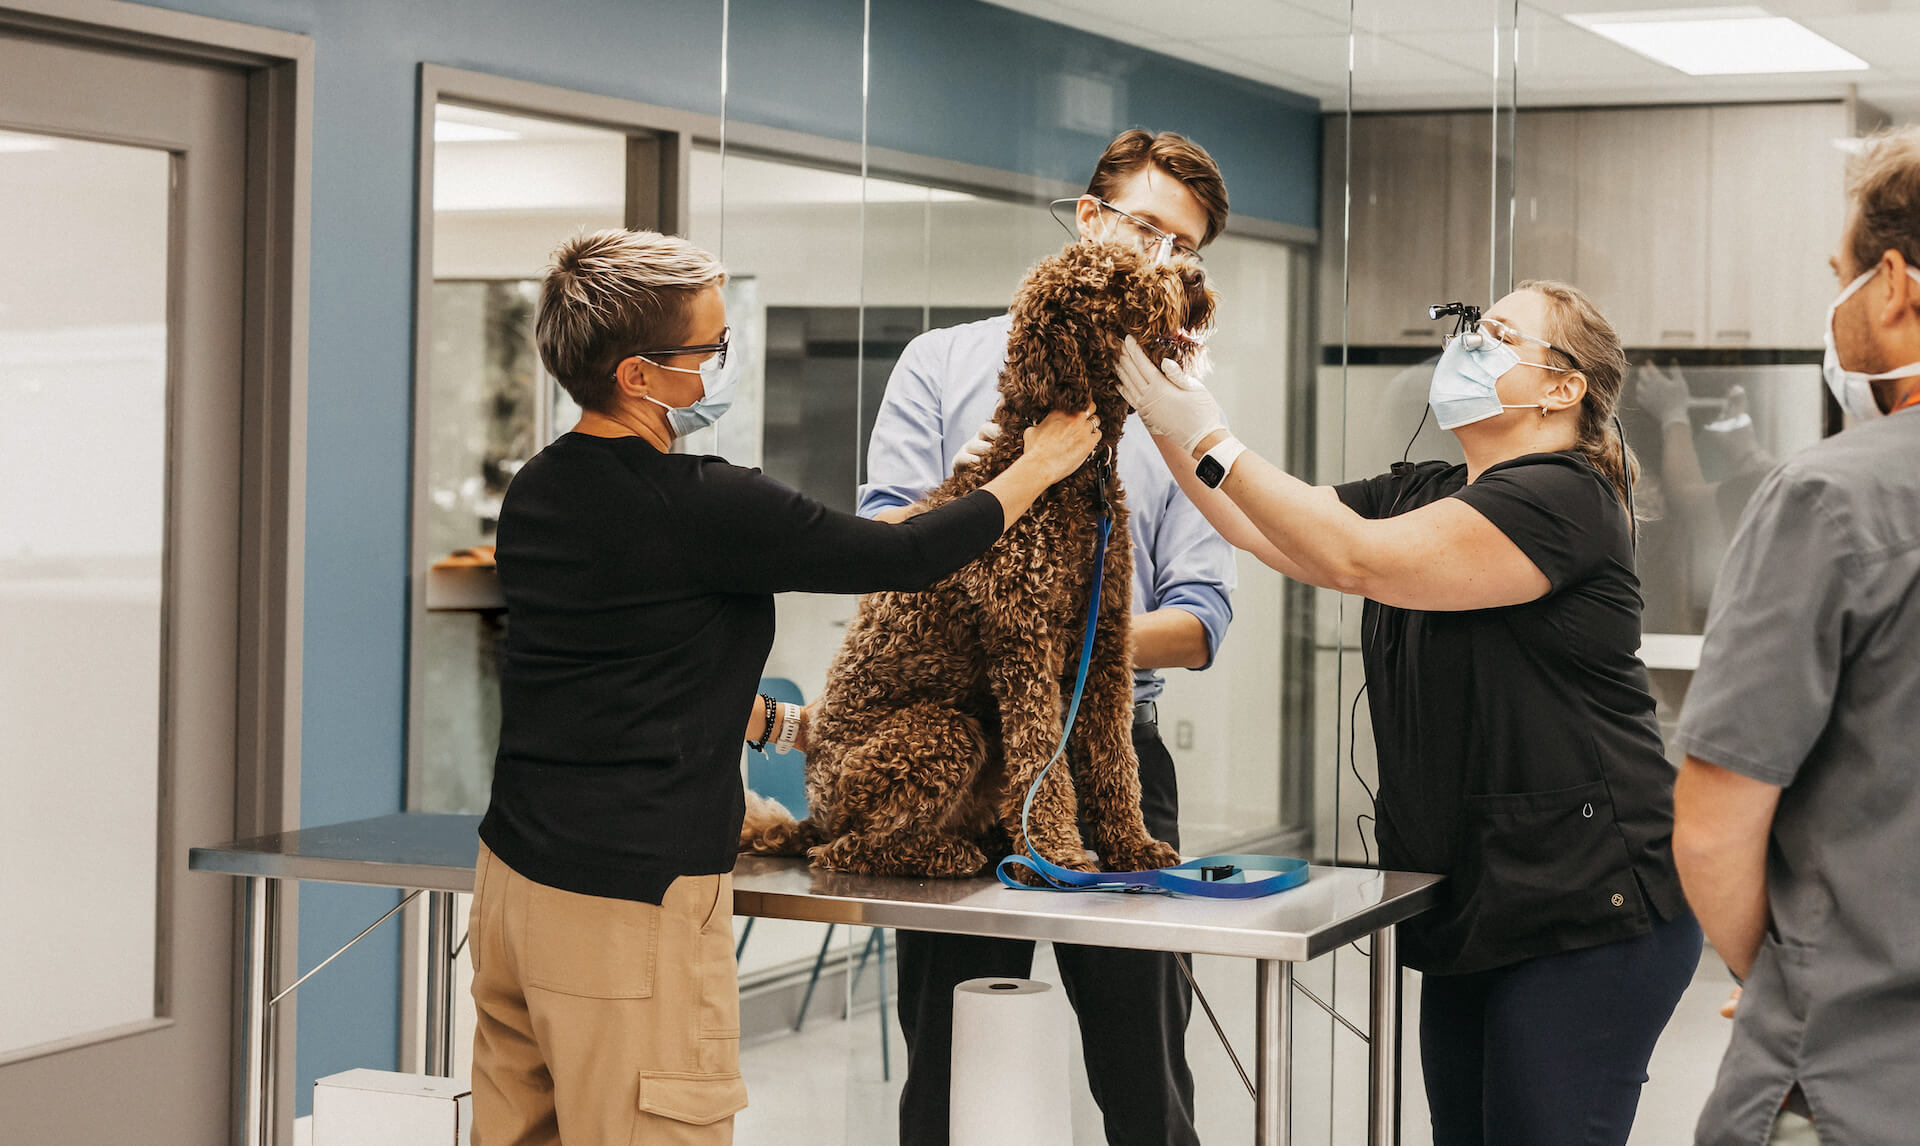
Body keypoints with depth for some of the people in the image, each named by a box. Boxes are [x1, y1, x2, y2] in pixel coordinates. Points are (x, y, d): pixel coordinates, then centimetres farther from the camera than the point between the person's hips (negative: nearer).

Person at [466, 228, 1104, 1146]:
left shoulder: (535, 492, 9)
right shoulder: (700, 507, -17)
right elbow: (902, 557, -6)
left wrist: (781, 723, 32)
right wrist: (1040, 466, 10)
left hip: (516, 867, 9)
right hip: (630, 899, -9)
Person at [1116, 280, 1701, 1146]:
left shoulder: (1561, 499, -14)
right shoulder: (1420, 496, 15)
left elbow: (1355, 560, -23)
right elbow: (1267, 531, 8)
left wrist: (1211, 443, -20)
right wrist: (1167, 422, -3)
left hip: (1590, 916, -9)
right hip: (1472, 913, 9)